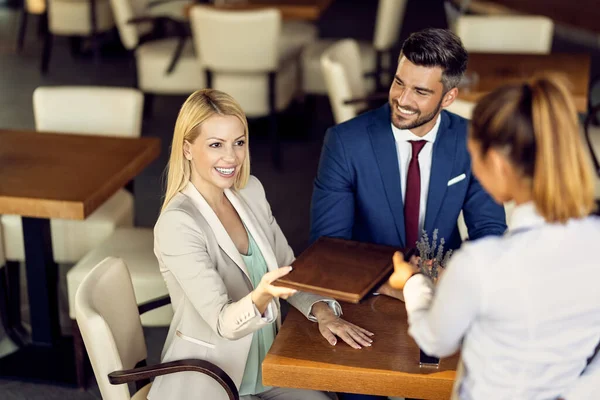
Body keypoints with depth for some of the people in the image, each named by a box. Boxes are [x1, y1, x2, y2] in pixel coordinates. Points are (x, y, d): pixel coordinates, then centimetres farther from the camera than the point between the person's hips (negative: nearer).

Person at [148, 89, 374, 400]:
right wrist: (261, 297, -46)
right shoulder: (177, 224, -22)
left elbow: (289, 269, 6)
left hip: (264, 366, 6)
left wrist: (323, 312, -12)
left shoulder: (251, 191, 1)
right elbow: (223, 322, -25)